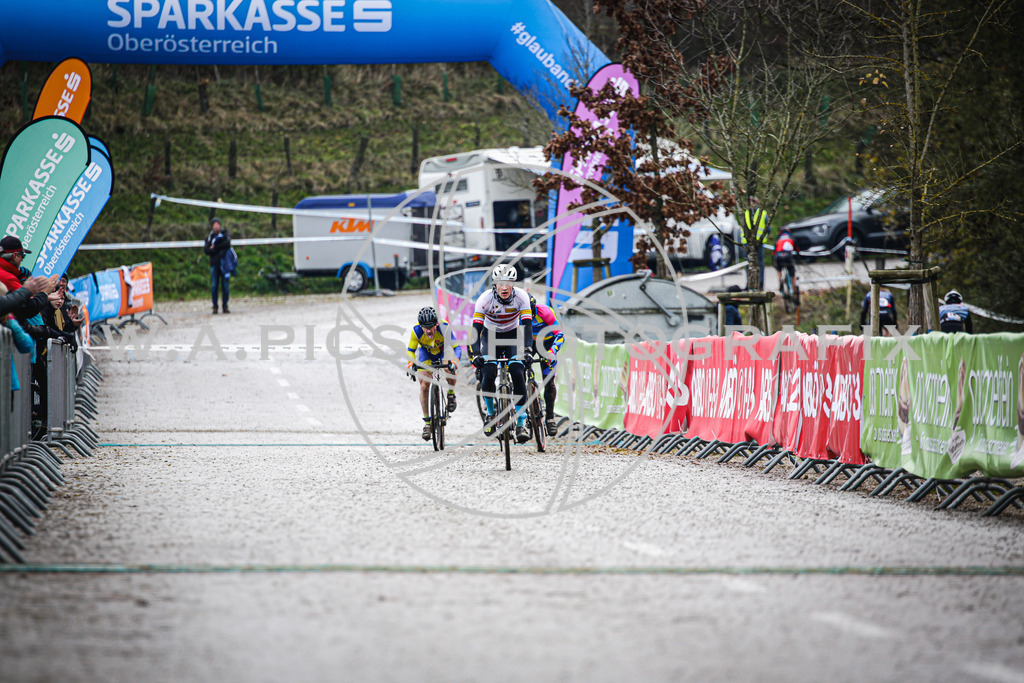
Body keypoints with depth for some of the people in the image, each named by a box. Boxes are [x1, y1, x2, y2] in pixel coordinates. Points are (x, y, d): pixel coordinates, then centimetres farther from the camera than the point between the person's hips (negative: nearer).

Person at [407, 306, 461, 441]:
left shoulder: (444, 327, -34)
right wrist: (411, 363, -39)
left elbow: (456, 347, -34)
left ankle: (451, 393, -1)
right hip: (425, 354, 1)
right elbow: (411, 350, -19)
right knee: (424, 386, -13)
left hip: (443, 352, -1)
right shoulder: (417, 330, -30)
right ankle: (427, 421, -3)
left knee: (450, 371, -32)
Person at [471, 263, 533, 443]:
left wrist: (527, 351, -43)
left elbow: (527, 325, -28)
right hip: (491, 335, 0)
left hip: (513, 335, 0)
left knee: (518, 374, -21)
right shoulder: (485, 299, -26)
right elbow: (476, 327, -29)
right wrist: (476, 354, -43)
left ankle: (521, 424, -18)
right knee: (488, 373, -22)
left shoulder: (521, 297, -24)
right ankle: (490, 413, 5)